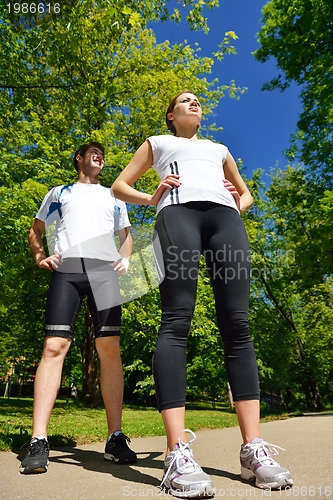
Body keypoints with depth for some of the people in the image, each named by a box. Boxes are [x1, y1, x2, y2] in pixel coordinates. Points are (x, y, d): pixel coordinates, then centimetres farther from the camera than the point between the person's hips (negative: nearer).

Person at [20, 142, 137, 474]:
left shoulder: (113, 197, 29)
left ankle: (115, 438, -2)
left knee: (110, 349, -8)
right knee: (54, 346, -12)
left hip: (104, 270, 1)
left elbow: (125, 234, 30)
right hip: (67, 268, -1)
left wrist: (125, 258, 9)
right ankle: (38, 441, -8)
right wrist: (39, 256, 5)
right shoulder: (60, 193, 25)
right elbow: (36, 229, 26)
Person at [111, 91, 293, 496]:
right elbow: (119, 186, 24)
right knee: (176, 321, -19)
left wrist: (239, 206, 16)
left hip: (225, 218, 3)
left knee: (236, 324, -11)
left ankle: (253, 448, -10)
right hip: (178, 212, -3)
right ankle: (177, 453, -23)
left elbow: (245, 192, 41)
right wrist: (151, 199, 4)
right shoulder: (157, 143, 32)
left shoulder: (219, 148, 40)